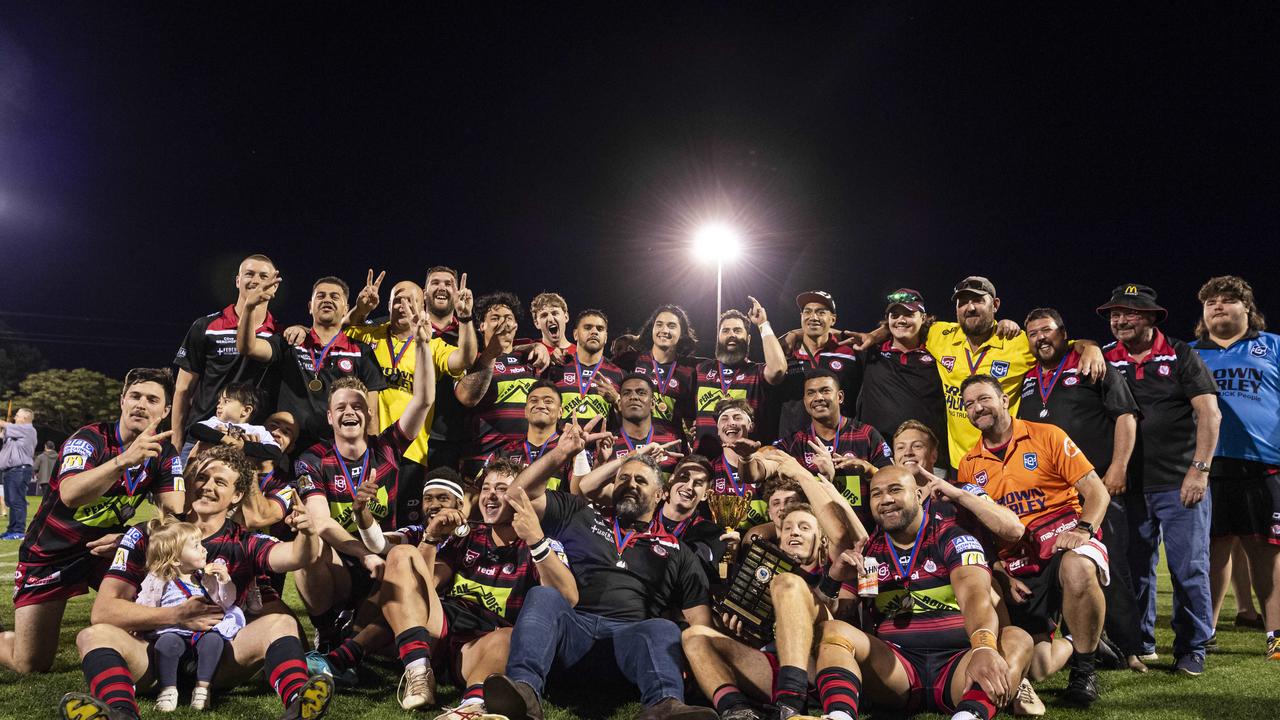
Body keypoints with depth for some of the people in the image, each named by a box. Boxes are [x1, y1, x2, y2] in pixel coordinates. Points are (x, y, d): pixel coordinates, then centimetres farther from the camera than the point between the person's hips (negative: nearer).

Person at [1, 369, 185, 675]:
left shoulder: (165, 454, -7)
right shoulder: (89, 439, -22)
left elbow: (174, 514, -16)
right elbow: (70, 495, -41)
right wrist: (125, 459, -57)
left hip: (106, 546, 4)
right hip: (51, 554, -4)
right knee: (31, 665, -4)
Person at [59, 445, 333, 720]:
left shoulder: (244, 544, 4)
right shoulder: (144, 537, 3)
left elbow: (298, 555, -16)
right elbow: (102, 610, -5)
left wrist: (307, 534, -40)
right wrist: (177, 616, -17)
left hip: (217, 662, 0)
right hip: (153, 655, 0)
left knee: (280, 622, -20)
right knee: (95, 635, -23)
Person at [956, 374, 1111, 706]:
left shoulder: (1046, 436, 2)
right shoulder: (969, 465, 11)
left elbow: (1096, 491, 0)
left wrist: (1083, 529, -19)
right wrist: (1001, 575, 1)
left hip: (1064, 539, -3)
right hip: (1016, 565, 3)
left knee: (1077, 570, -41)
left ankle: (1083, 668, -16)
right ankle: (1078, 642, 30)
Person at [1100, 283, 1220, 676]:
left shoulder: (1180, 356, -1)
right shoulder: (1107, 360, 9)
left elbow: (1209, 414, -5)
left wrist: (1199, 470, -13)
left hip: (1180, 484, -3)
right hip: (1131, 485, 3)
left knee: (1189, 569, 0)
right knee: (1135, 568, 9)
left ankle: (1191, 648, 13)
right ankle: (1140, 644, 21)